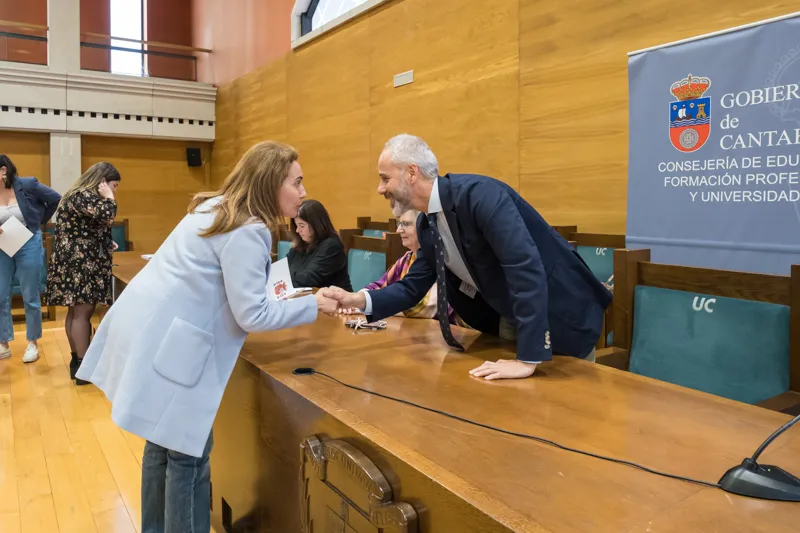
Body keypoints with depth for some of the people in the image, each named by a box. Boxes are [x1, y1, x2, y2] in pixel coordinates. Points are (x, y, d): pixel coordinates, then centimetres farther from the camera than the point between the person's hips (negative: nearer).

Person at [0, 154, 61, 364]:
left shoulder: (28, 185, -11)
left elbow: (56, 200, -1)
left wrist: (40, 222, 4)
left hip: (28, 246, -3)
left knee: (30, 297, 5)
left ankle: (32, 344, 19)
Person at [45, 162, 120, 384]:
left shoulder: (85, 195, 19)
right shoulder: (82, 196, -15)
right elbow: (106, 215, -32)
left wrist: (108, 244, 11)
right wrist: (109, 197, -13)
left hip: (83, 262, 11)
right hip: (78, 264, -11)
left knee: (76, 311, 12)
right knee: (82, 311, -9)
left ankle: (77, 360, 19)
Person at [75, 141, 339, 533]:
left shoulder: (216, 206, 13)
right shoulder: (247, 232, -17)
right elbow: (251, 315, -18)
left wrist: (274, 292, 17)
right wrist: (314, 304, -9)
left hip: (150, 331, 10)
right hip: (165, 346, -10)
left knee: (164, 444, 20)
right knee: (189, 454, 3)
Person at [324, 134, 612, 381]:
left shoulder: (480, 194, -28)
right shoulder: (427, 224, -1)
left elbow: (527, 268, -36)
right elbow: (414, 286, 6)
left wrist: (527, 359, -37)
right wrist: (359, 300, -11)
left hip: (562, 318, -7)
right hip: (508, 321, 8)